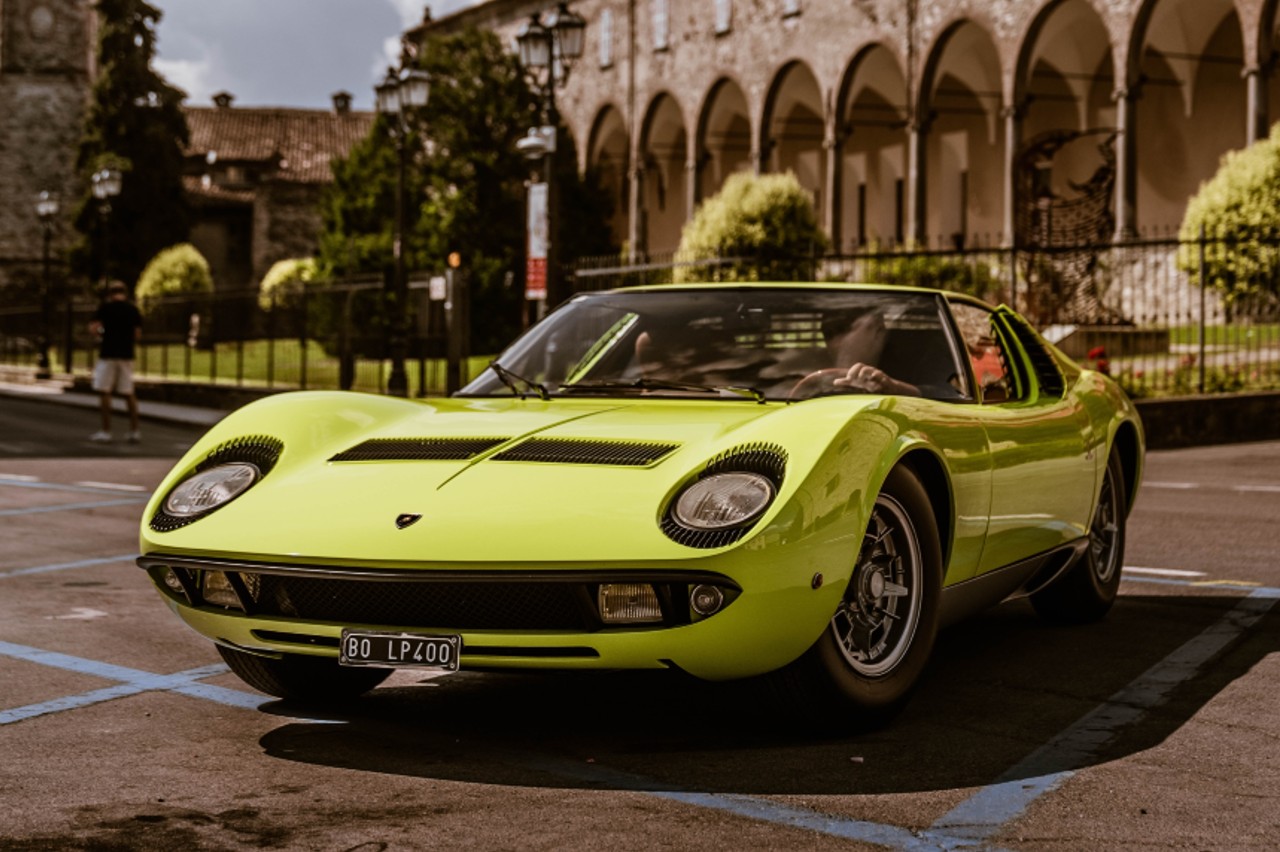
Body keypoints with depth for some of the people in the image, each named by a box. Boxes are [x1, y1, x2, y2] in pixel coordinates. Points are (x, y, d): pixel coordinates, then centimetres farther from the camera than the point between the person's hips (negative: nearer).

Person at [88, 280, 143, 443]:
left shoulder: (105, 308, -4)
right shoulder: (133, 310, 6)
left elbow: (94, 328, -11)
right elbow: (138, 335, 5)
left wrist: (101, 334, 9)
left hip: (108, 353, -4)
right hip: (127, 354, 4)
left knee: (104, 392, 1)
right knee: (128, 393, 9)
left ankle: (106, 431, -3)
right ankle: (134, 431, 7)